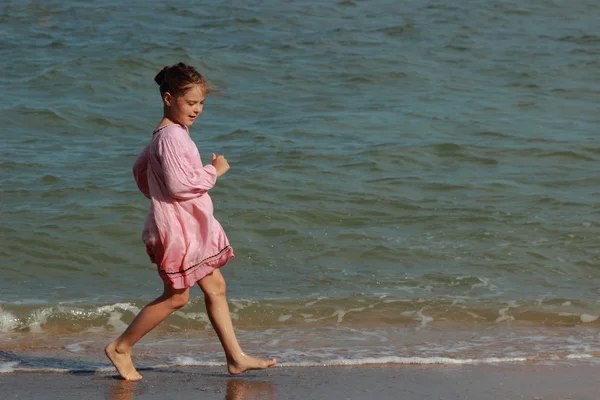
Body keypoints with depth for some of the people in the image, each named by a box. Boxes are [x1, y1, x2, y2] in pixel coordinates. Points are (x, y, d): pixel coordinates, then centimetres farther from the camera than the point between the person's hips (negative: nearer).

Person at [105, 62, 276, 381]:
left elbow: (140, 169, 23)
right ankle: (120, 348, 8)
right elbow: (179, 184, -28)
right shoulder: (171, 137, -20)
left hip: (192, 226, 11)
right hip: (175, 227, -11)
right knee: (177, 296, -2)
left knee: (215, 288, 10)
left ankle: (236, 358, 13)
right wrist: (214, 171, -18)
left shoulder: (168, 135, 13)